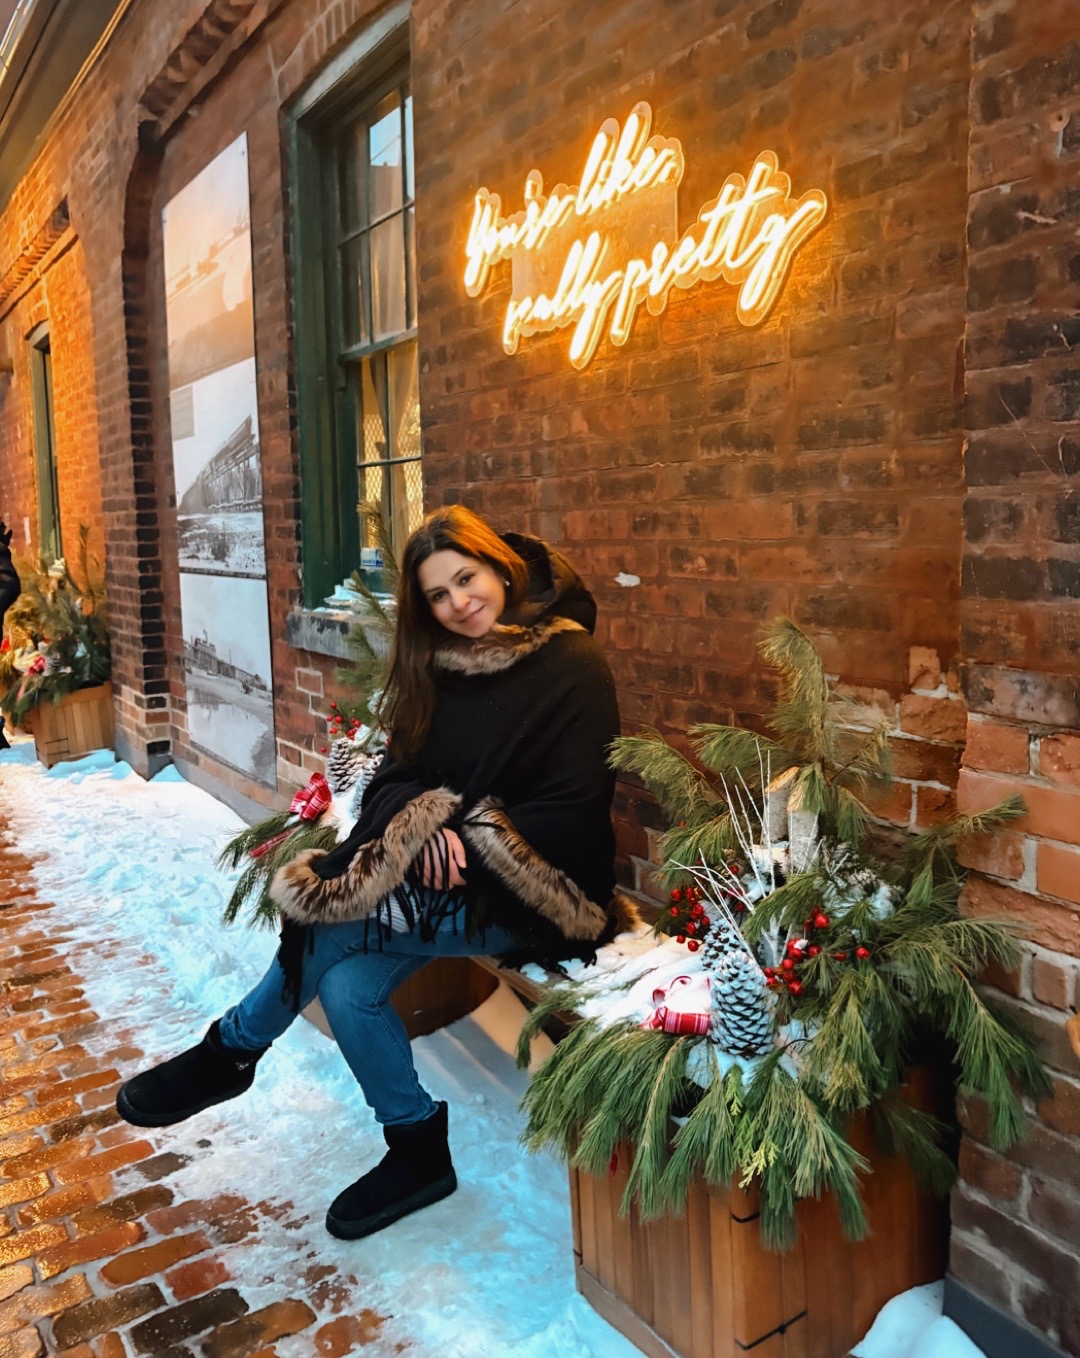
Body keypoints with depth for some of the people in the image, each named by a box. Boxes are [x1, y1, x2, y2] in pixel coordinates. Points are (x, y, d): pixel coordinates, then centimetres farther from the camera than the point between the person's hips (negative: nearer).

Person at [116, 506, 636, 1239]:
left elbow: (574, 809, -15)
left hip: (529, 893, -6)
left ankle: (231, 1050, 5)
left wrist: (473, 843, -21)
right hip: (439, 874, 6)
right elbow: (396, 775, 5)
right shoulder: (440, 667, 8)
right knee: (348, 983, -19)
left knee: (334, 920, -20)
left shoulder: (572, 666, -11)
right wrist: (429, 826, -16)